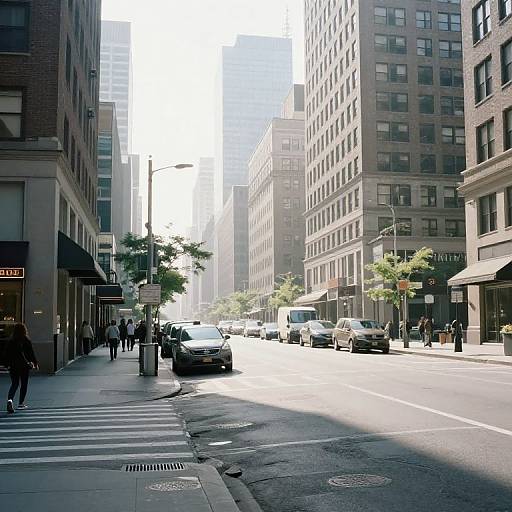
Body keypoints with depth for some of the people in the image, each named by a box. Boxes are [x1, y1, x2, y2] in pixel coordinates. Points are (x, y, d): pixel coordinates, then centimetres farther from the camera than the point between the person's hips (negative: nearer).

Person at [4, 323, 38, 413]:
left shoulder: (10, 342, 0)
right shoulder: (27, 341, -9)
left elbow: (7, 354, 4)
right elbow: (31, 353, -5)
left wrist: (7, 364, 13)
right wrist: (35, 363, 4)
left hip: (13, 366, 3)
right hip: (24, 366, -2)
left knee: (14, 384, 8)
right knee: (24, 385, 10)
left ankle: (10, 399, -16)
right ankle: (21, 403, 13)